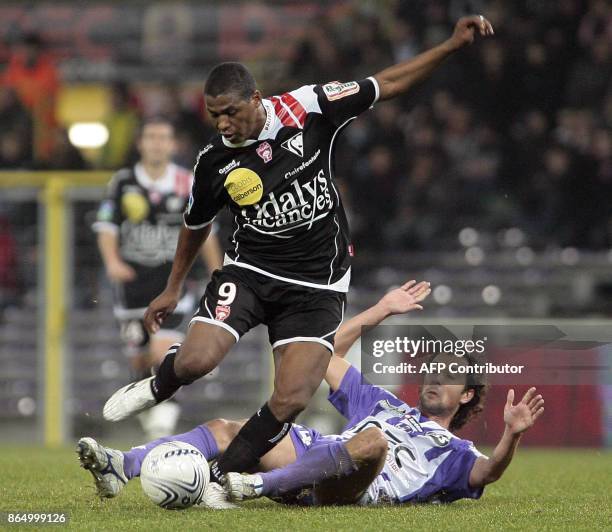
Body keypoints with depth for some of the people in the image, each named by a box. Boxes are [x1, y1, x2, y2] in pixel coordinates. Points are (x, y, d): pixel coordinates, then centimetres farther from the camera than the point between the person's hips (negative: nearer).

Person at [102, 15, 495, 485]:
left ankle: (219, 478, 6)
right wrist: (174, 288, 24)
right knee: (196, 361, -22)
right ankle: (157, 388, 15)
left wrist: (453, 45, -7)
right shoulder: (214, 161, -6)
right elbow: (197, 224, 15)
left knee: (290, 401, -13)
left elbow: (387, 85, -1)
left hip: (318, 284, 0)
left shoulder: (308, 109, -10)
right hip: (251, 270, 0)